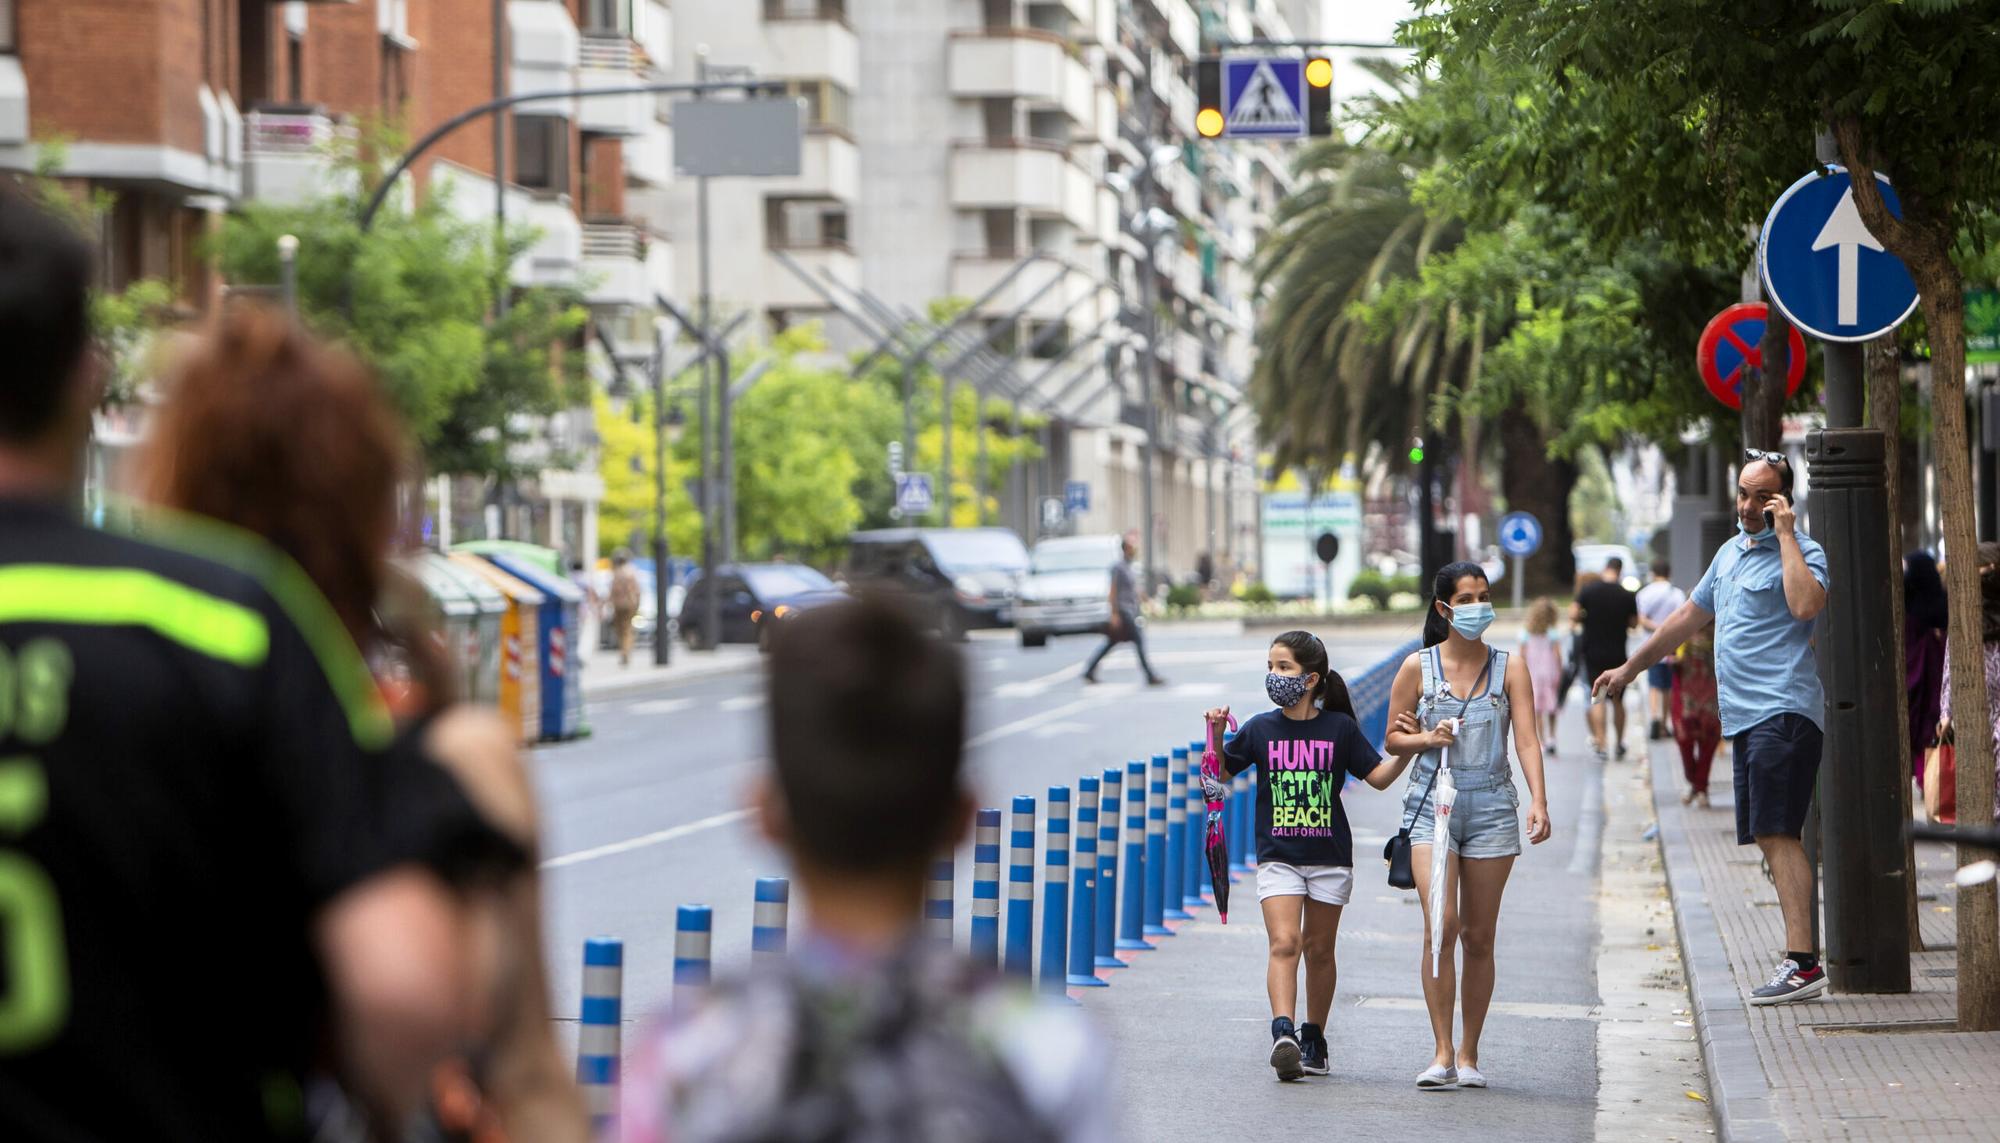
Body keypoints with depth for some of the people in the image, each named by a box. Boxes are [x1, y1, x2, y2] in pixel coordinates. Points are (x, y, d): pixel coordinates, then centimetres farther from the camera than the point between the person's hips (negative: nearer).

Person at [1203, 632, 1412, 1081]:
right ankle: (1283, 1033, -28)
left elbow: (1379, 777, 4)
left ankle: (1314, 1040, 22)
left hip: (1329, 857, 0)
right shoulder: (1260, 729, 2)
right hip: (1277, 856, 0)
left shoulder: (1340, 728, 0)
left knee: (1319, 949, 9)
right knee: (1283, 944, -16)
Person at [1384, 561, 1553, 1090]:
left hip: (1492, 808, 1)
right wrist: (1427, 738, -11)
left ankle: (1469, 1054, 15)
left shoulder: (1509, 668, 3)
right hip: (1433, 804, -1)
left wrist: (1539, 802, -19)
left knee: (1478, 936, 5)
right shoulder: (1418, 667, 3)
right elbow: (1394, 738, 11)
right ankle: (1442, 1052, -12)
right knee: (1441, 925, -15)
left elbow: (1527, 738, -6)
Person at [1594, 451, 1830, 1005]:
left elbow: (1806, 605, -27)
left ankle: (1803, 963, -19)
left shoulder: (1800, 551, -6)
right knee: (1771, 837, 6)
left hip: (1782, 712, -9)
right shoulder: (1730, 552, 21)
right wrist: (1631, 667, 36)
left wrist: (1785, 533, -19)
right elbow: (1691, 616, 32)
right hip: (1743, 716, 9)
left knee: (1778, 833, -15)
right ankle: (1799, 957, 7)